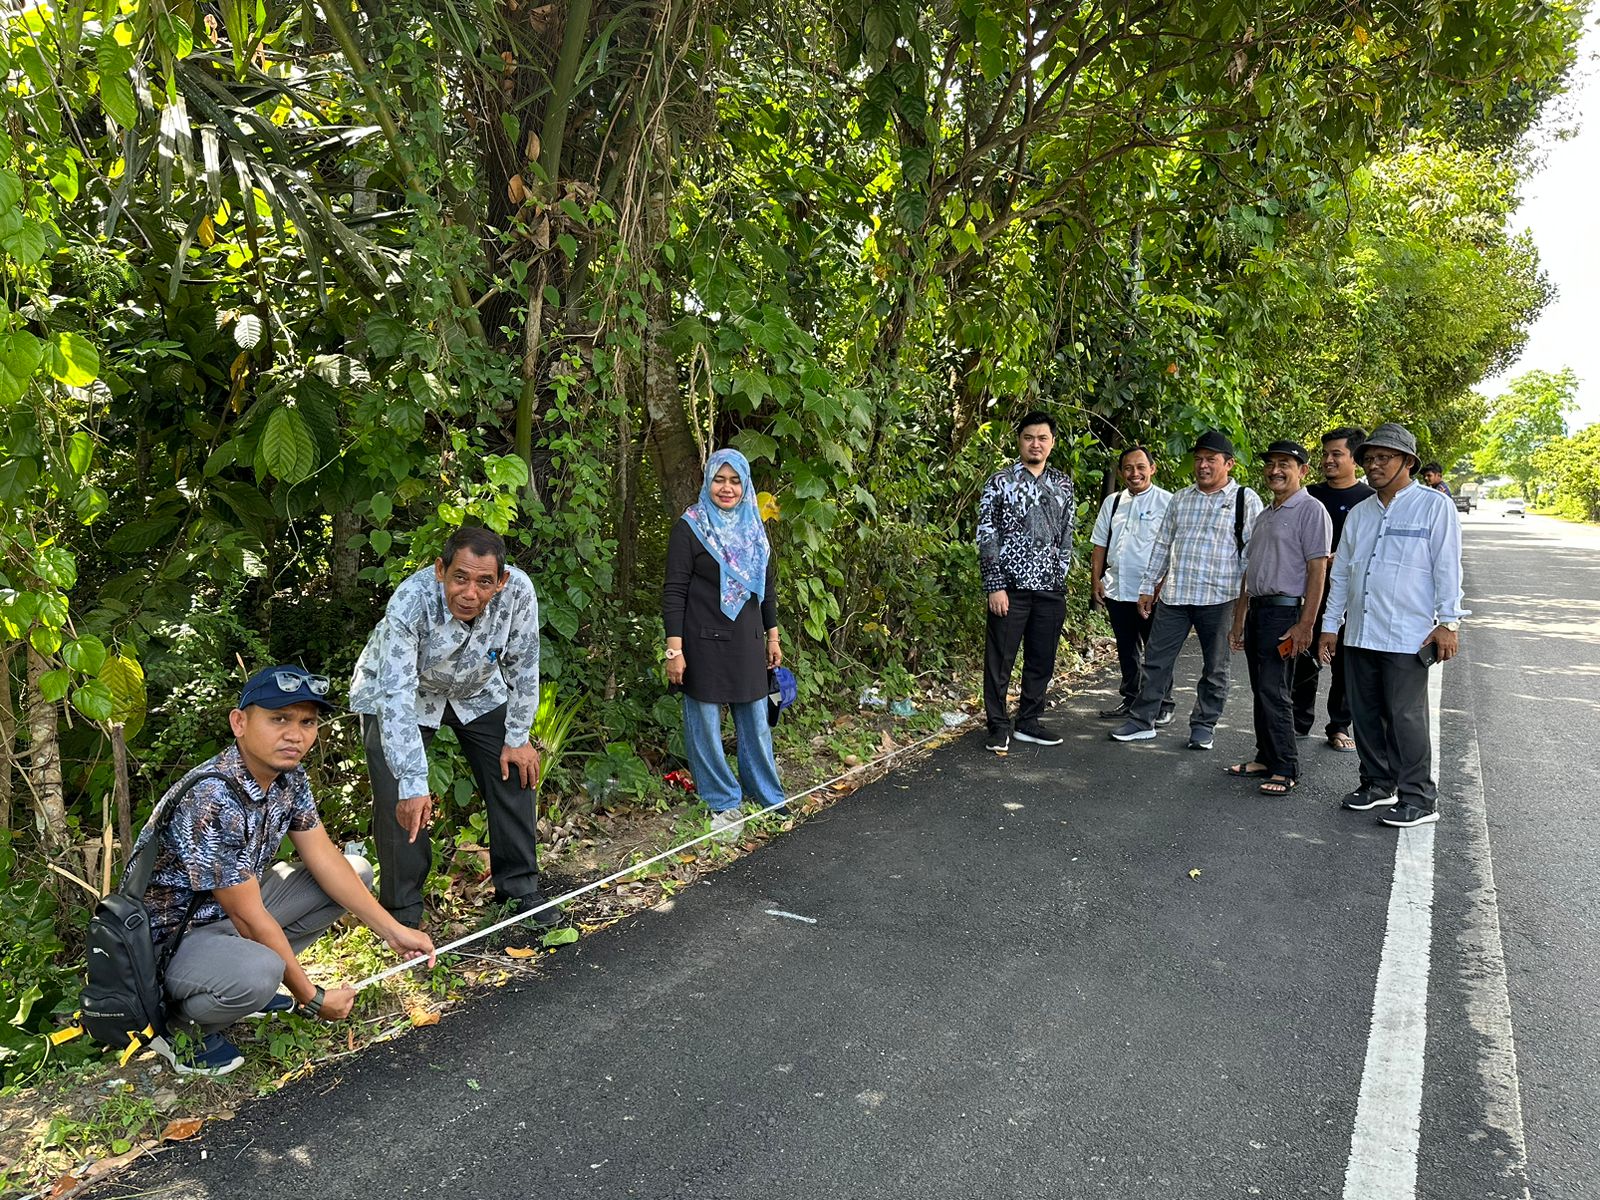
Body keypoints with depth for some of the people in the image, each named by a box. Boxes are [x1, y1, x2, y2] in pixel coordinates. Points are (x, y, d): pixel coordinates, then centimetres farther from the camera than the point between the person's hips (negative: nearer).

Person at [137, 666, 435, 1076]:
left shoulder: (289, 777, -7)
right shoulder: (211, 800, -32)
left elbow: (325, 859, 0)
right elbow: (250, 919, -26)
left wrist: (393, 931, -5)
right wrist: (312, 999, -17)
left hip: (234, 907, 8)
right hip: (173, 933, -8)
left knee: (358, 872, 4)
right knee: (258, 973, -38)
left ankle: (249, 980, 8)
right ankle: (184, 1025, -3)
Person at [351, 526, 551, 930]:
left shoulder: (518, 591, -31)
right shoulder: (410, 603, -40)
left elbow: (523, 666, -16)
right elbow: (396, 698, -42)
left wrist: (517, 739, -11)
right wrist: (413, 785, -47)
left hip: (477, 690, 4)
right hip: (399, 693, -3)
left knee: (515, 775, 1)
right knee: (399, 801, -13)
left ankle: (520, 891, 18)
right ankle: (402, 911, 5)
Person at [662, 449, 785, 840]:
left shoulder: (754, 528, 9)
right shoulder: (690, 527, -8)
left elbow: (768, 586, 16)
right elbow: (673, 592, -10)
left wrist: (772, 635, 16)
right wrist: (674, 649, -14)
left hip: (748, 643, 5)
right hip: (705, 644, -5)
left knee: (756, 721, 11)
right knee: (706, 724, 3)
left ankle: (767, 797, 27)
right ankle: (723, 804, 18)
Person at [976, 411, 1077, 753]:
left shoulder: (1063, 484, 11)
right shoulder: (1000, 482, -2)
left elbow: (1066, 536, 14)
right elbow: (986, 537, -6)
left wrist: (1060, 578, 7)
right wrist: (995, 586, -11)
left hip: (1051, 588, 4)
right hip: (1011, 587, -4)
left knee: (1042, 660, 11)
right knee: (1000, 660, 1)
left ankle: (1029, 722, 24)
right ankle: (999, 728, 11)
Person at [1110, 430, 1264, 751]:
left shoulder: (1245, 500, -2)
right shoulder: (1180, 499, 12)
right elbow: (1162, 544, 15)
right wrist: (1148, 587, 12)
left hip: (1219, 598, -4)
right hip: (1173, 595, 4)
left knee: (1215, 667, 9)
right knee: (1156, 659, 6)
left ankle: (1203, 725, 22)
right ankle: (1141, 721, 15)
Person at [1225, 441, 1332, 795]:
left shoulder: (1310, 511, -7)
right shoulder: (1264, 515, 19)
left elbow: (1317, 571, -13)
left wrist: (1305, 625, -19)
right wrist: (1238, 621, 20)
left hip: (1284, 610, -8)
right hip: (1257, 609, 8)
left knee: (1273, 691, -8)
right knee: (1260, 690, 11)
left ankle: (1286, 770, 0)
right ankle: (1265, 758, 21)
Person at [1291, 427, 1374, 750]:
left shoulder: (1369, 499, -2)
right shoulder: (1310, 494, 9)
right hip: (1310, 592, 3)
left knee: (1345, 663, 6)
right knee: (1304, 659, 6)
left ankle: (1339, 727, 18)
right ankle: (1300, 722, 19)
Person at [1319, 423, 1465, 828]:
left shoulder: (1434, 506, -1)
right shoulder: (1359, 513, 15)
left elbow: (1447, 567, -5)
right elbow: (1340, 573, 18)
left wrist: (1447, 622, -11)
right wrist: (1331, 625, 14)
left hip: (1408, 636, -6)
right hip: (1359, 634, 6)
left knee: (1405, 716, -3)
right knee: (1366, 713, 11)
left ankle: (1419, 798, 7)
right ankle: (1378, 783, 25)